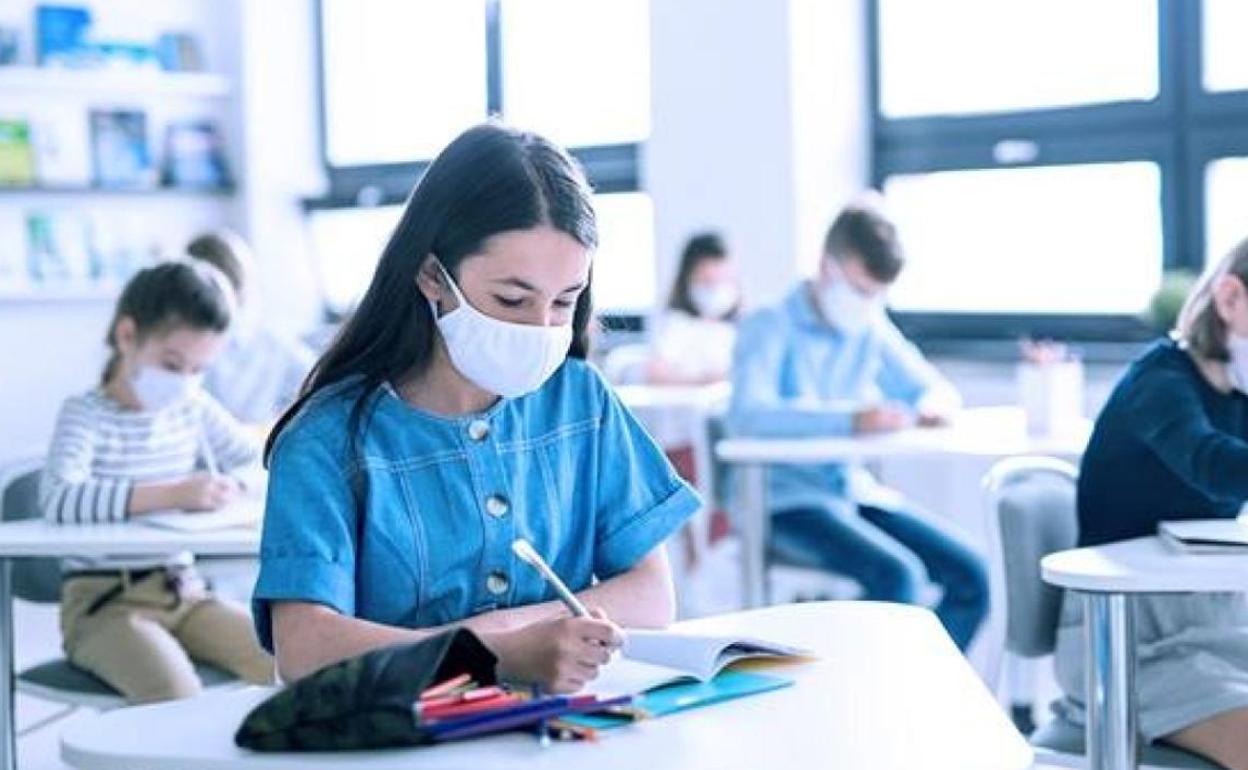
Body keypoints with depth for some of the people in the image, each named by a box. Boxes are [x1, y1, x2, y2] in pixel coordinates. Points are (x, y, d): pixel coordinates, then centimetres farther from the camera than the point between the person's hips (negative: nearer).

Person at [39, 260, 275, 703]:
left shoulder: (193, 409, 8)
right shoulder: (87, 415, -8)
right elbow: (58, 499, -27)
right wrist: (171, 494, -35)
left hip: (182, 592, 6)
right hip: (104, 601, -5)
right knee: (176, 693, -33)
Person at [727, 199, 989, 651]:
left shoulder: (873, 331, 13)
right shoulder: (770, 328, -6)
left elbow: (936, 389, 22)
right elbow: (747, 414, -24)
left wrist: (933, 405, -5)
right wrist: (851, 419, -36)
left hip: (855, 491, 7)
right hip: (784, 502, -7)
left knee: (971, 575, -11)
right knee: (898, 575, -30)